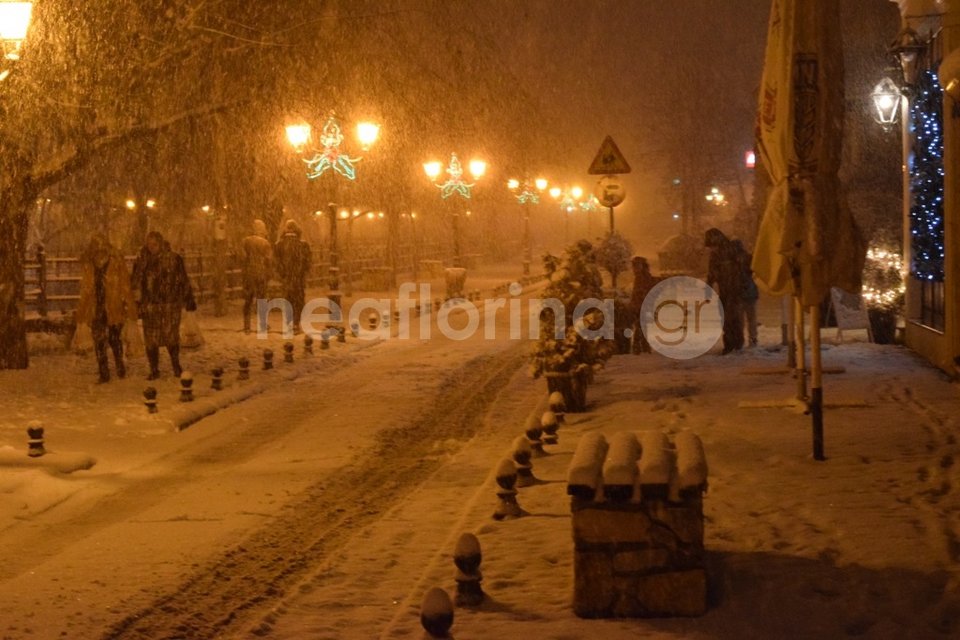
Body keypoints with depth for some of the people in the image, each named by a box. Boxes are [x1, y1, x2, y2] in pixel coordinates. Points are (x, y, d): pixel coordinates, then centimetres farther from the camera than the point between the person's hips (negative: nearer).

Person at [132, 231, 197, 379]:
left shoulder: (174, 259, 0)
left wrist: (189, 300, 4)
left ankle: (176, 366, 16)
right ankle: (154, 370, 13)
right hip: (149, 306, 2)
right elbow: (136, 283, 12)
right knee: (150, 339, 2)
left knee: (171, 336, -3)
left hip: (170, 304, -2)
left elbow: (184, 281, 5)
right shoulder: (142, 261, 6)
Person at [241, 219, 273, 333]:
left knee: (247, 301, 9)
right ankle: (262, 326, 9)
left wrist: (243, 271, 6)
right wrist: (268, 274, 4)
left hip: (249, 273, 1)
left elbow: (243, 258, -4)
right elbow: (269, 260, -6)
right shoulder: (266, 243, -6)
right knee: (261, 299, 9)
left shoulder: (246, 241, -3)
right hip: (261, 274, -1)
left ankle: (247, 327, 8)